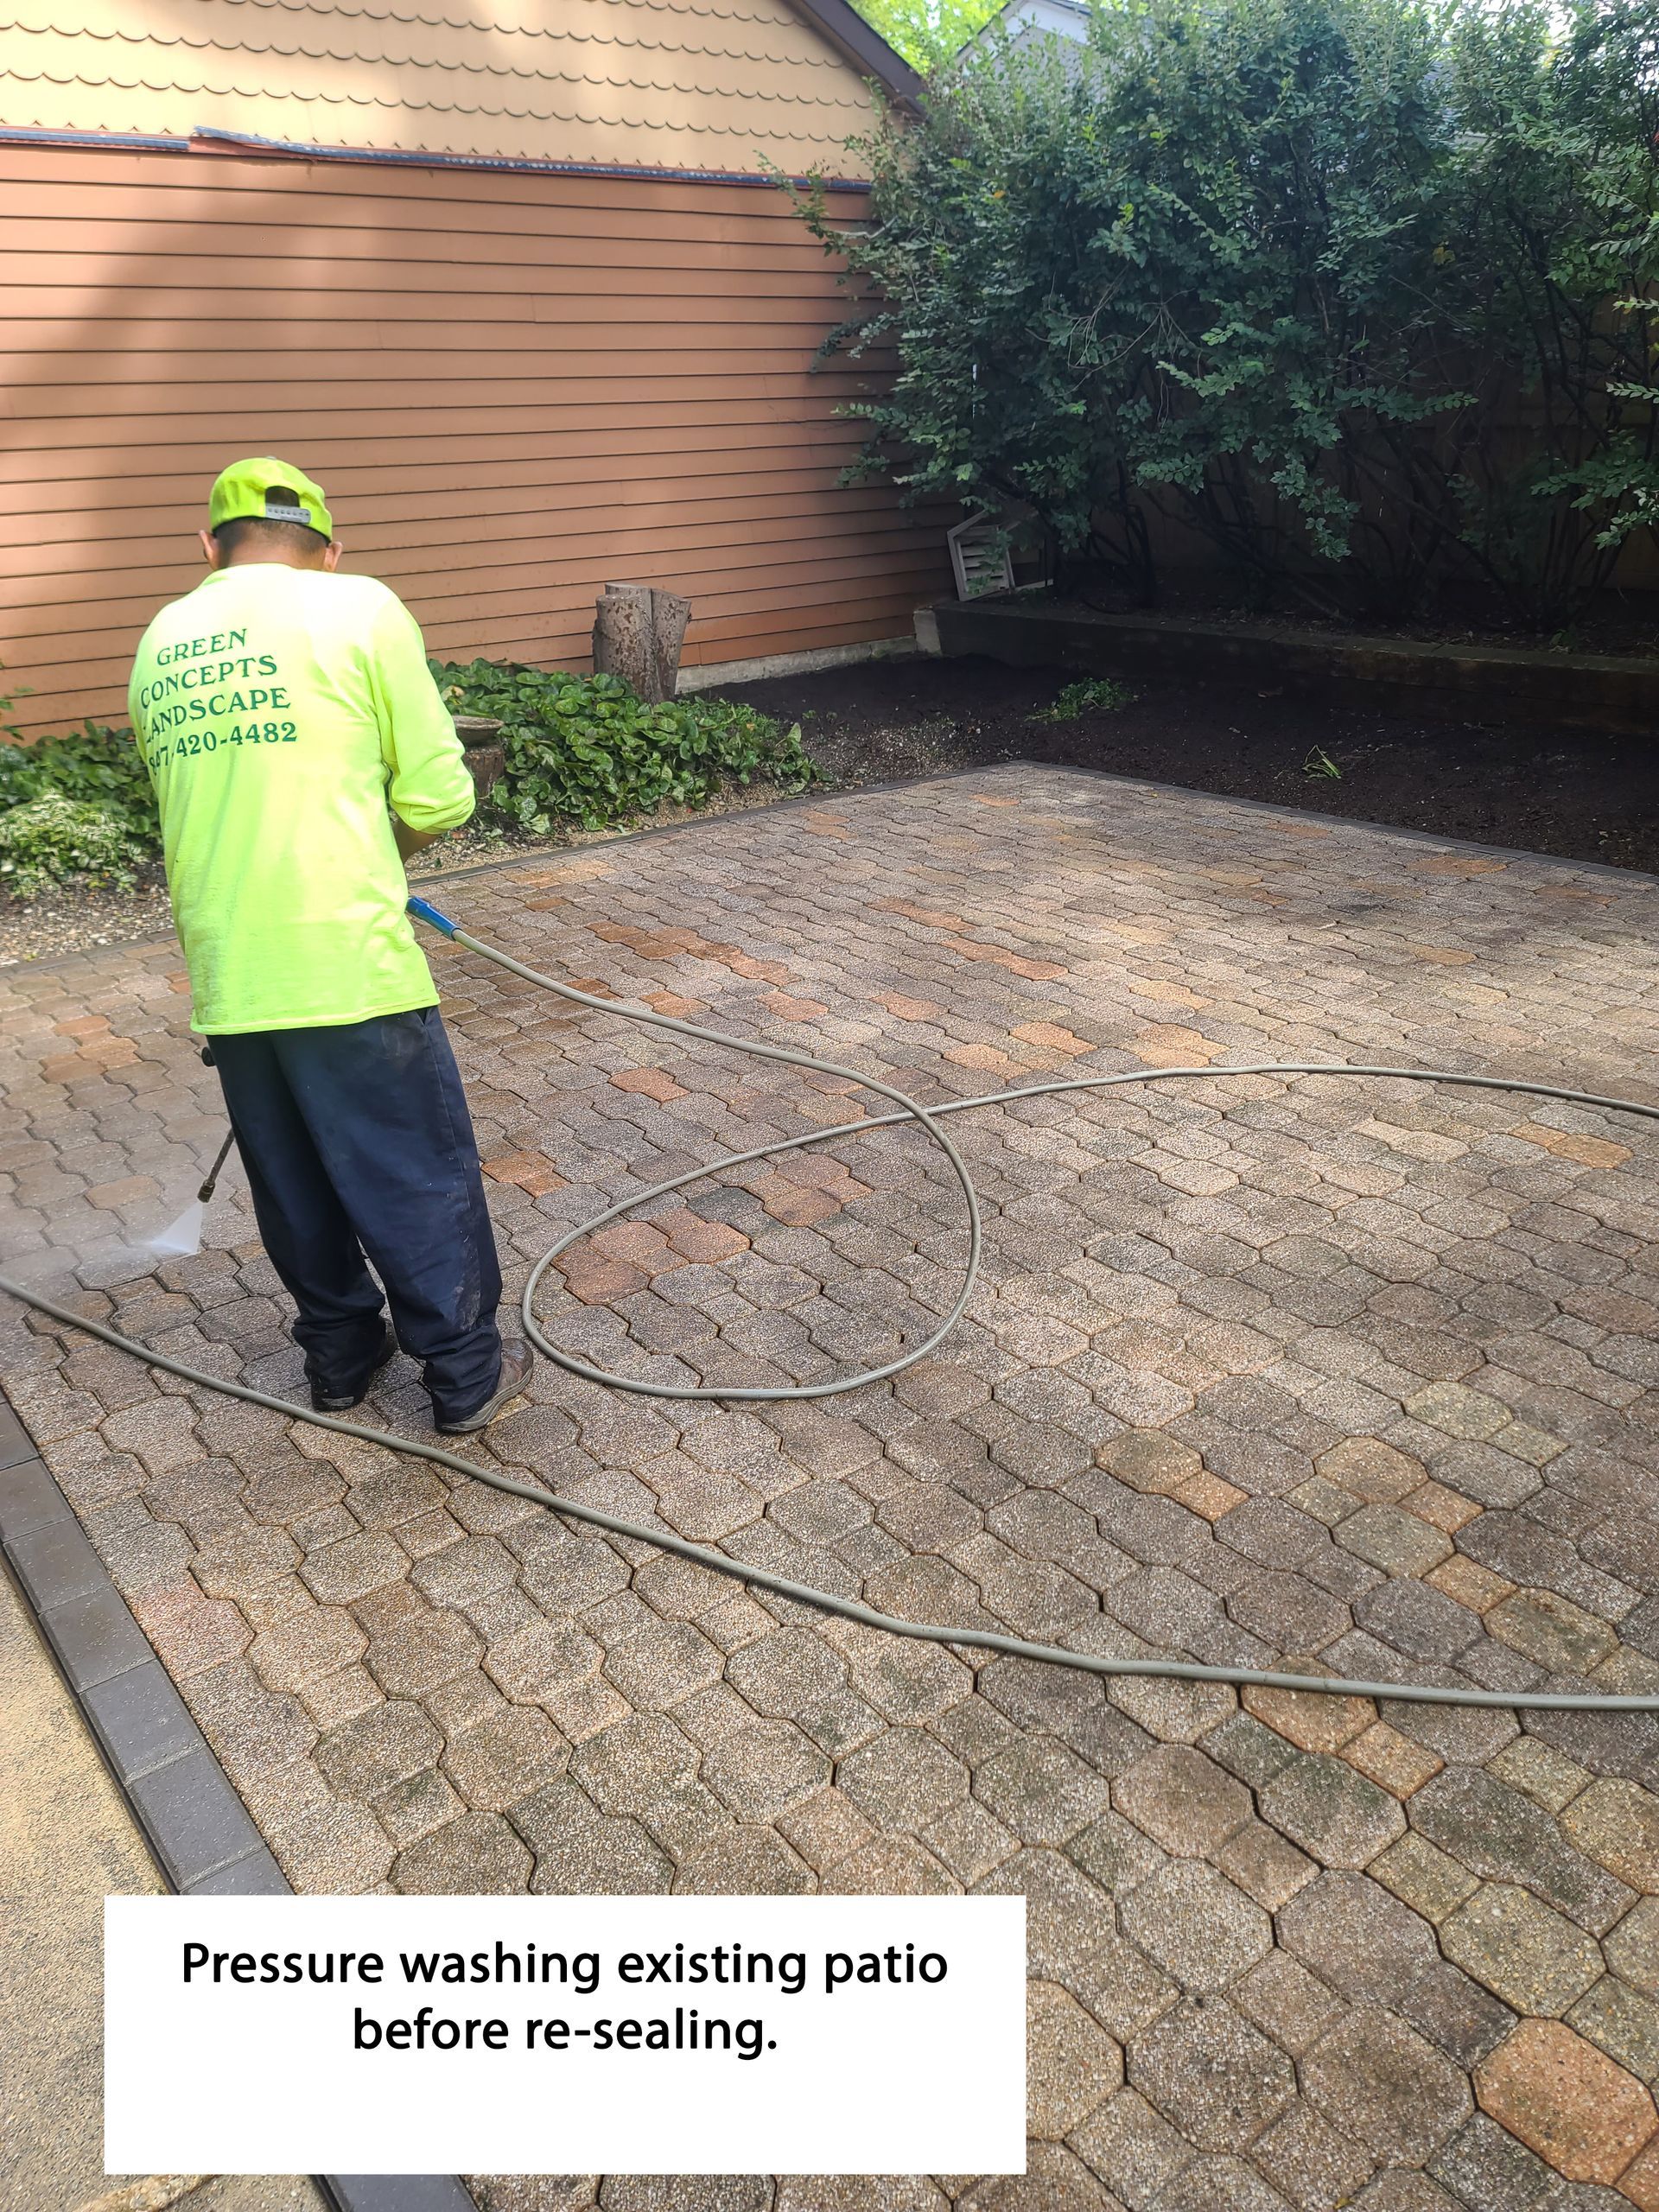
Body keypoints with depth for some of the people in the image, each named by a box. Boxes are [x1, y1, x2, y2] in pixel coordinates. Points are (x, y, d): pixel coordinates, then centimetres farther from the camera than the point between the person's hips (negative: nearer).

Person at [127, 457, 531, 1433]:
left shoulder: (162, 643, 14)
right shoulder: (359, 608, -3)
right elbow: (439, 796, -5)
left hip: (226, 977, 5)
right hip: (350, 965, -5)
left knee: (294, 1184, 19)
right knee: (422, 1178, 9)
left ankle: (342, 1354, 34)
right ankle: (467, 1373, 20)